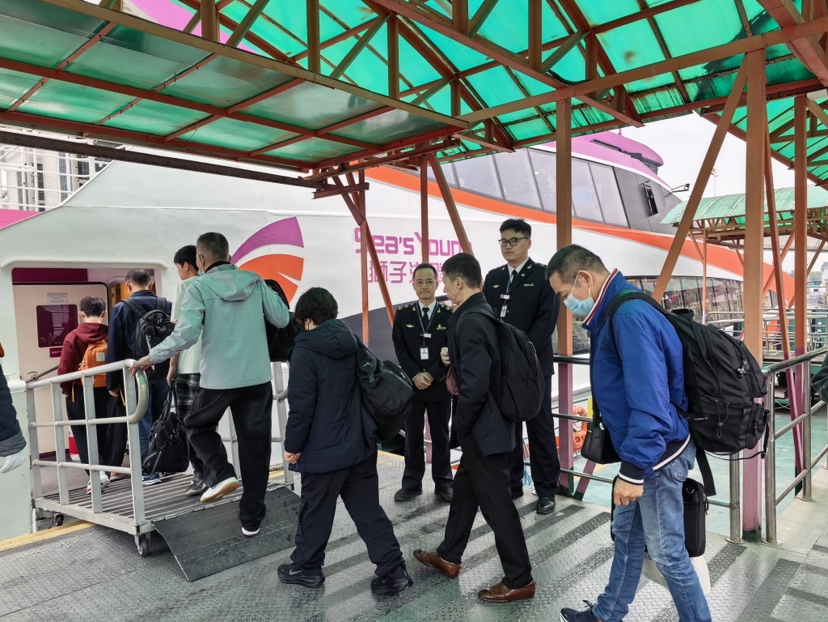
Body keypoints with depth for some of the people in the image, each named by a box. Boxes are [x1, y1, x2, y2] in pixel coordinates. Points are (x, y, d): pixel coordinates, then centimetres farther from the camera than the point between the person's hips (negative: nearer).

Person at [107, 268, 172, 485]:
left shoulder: (121, 308, -4)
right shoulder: (167, 305, 4)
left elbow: (114, 348, -3)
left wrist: (112, 382, 3)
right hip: (163, 373, 3)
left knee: (142, 424, 3)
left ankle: (149, 473, 6)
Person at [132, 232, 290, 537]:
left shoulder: (200, 288, -7)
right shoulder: (255, 281, 2)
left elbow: (185, 334, -17)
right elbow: (282, 319, 3)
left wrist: (151, 358, -4)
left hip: (218, 379, -3)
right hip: (257, 377, 3)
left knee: (198, 426, 26)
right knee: (255, 444, 11)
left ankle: (220, 475, 4)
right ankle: (251, 519, 18)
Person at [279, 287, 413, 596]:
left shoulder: (306, 351, -15)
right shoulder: (353, 343, 5)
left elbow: (301, 406, -18)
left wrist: (293, 446, -6)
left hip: (324, 449, -6)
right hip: (360, 444, 6)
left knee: (315, 511, 13)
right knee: (368, 509, 12)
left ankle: (306, 567, 32)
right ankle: (393, 569, 13)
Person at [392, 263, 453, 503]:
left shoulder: (449, 314, -1)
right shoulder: (403, 313, 3)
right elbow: (400, 348, -1)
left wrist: (432, 375, -14)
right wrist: (415, 375, -13)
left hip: (440, 384, -1)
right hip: (411, 383, 1)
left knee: (441, 435, 9)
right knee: (412, 435, 9)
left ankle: (443, 483, 20)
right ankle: (412, 482, 19)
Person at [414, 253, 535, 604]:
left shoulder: (470, 321, -24)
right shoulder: (484, 313, 8)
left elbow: (475, 385, -29)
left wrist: (460, 425, -15)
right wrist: (454, 360, 8)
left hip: (483, 426, -11)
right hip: (486, 421, 11)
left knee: (495, 502, 3)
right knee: (465, 488, 22)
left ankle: (519, 580, 20)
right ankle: (448, 556, 40)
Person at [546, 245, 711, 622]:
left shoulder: (630, 316, -25)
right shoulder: (617, 312, 7)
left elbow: (649, 401, -29)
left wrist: (634, 470, -25)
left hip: (657, 452, -10)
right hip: (645, 447, 10)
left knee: (666, 550, 6)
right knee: (627, 533, 21)